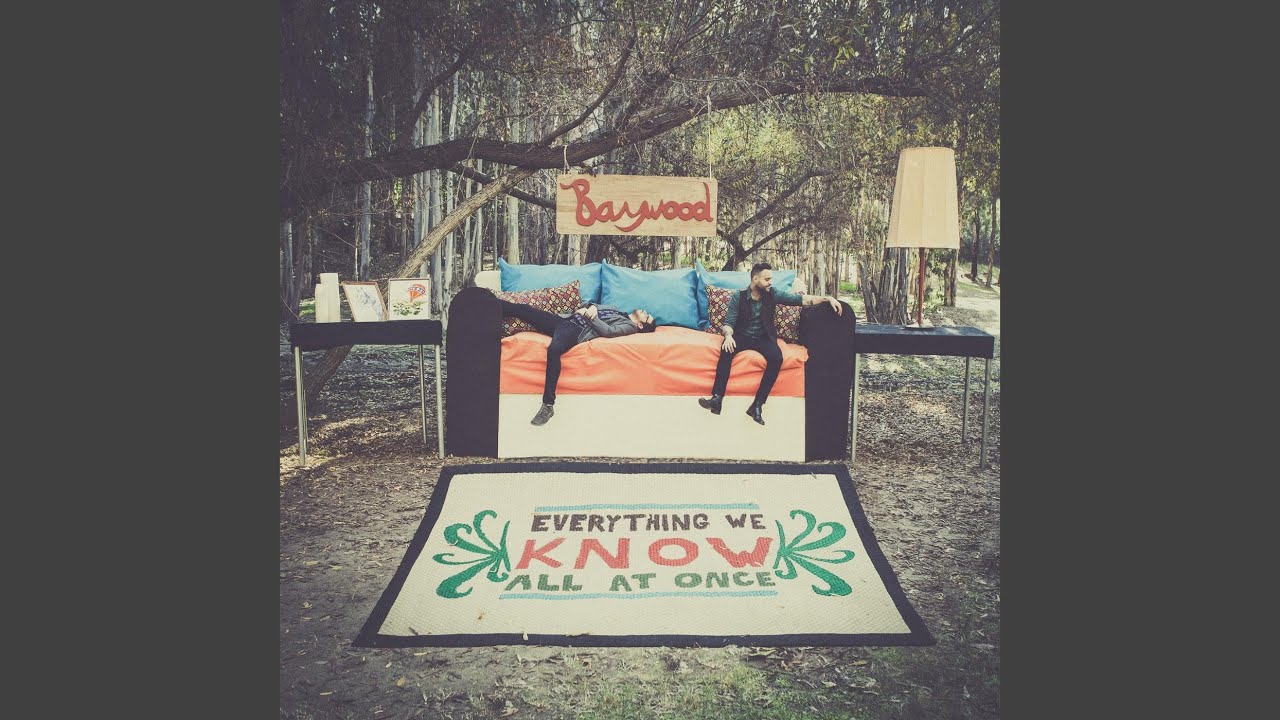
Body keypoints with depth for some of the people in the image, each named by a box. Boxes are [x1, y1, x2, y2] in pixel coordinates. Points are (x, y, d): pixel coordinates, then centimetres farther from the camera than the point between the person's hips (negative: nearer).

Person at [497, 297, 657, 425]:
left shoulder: (630, 326, 7)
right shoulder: (615, 309, 32)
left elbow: (608, 331, -10)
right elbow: (592, 305, 31)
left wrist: (591, 316, -9)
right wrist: (588, 307, 9)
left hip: (574, 331, -8)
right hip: (563, 319, 8)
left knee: (554, 349, -38)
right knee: (523, 308, -4)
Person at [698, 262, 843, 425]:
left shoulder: (773, 294, 0)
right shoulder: (739, 297, -5)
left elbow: (801, 299, -2)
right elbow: (729, 322, -9)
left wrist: (827, 298, -13)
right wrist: (728, 335, -33)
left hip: (763, 338, 2)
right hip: (742, 336, -1)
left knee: (776, 357, -31)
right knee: (726, 349, -35)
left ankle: (757, 405, -32)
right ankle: (717, 399, -38)